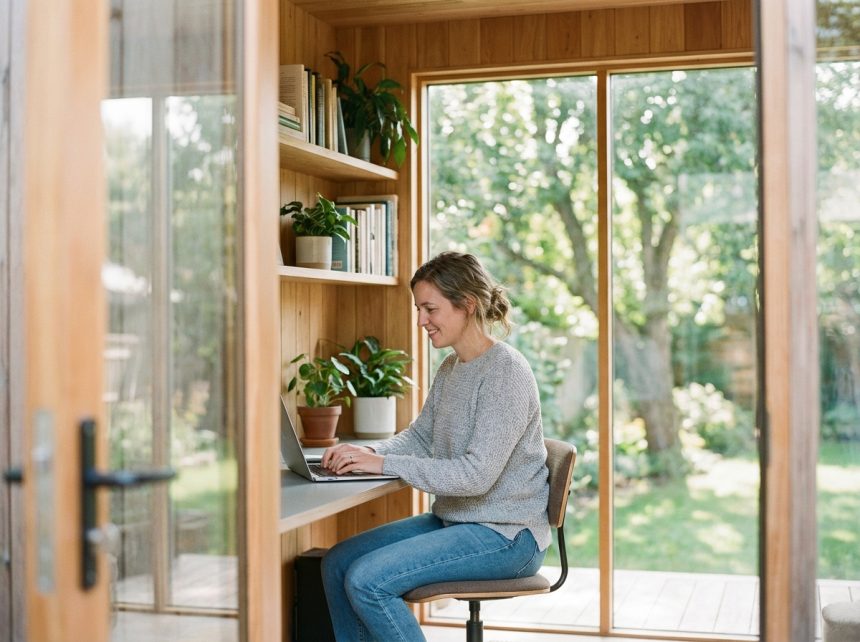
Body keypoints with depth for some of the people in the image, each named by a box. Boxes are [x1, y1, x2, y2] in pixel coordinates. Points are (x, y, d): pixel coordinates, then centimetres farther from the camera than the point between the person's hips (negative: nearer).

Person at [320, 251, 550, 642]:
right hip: (454, 520, 9)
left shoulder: (506, 372, -19)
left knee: (367, 580, -21)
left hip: (507, 535, -9)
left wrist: (386, 464, -26)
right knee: (337, 563, 3)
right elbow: (420, 436, 17)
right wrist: (369, 452, -4)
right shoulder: (451, 368, 10)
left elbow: (477, 474, -26)